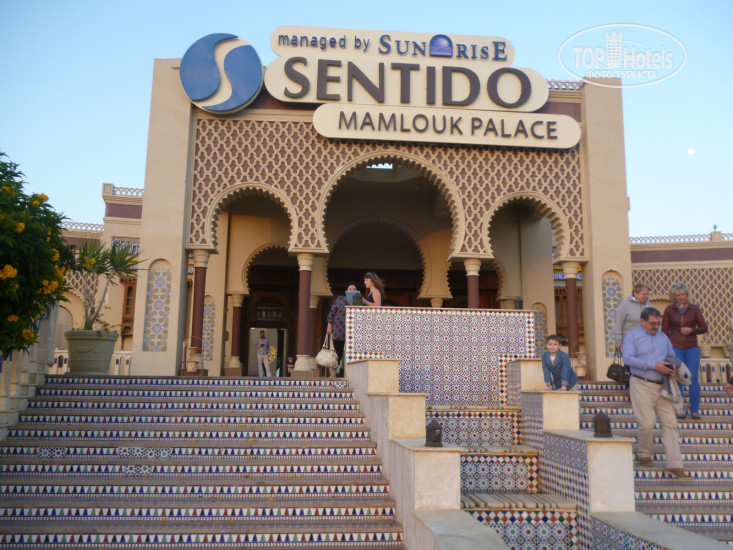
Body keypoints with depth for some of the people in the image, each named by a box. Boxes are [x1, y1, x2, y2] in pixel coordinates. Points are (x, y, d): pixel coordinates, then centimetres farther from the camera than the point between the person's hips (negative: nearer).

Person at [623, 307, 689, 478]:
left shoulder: (663, 337, 19)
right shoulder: (632, 336, 0)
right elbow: (628, 358, -14)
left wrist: (672, 366, -1)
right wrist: (653, 365, -20)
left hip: (662, 386, 5)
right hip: (642, 385, -5)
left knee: (670, 422, -2)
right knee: (647, 422, -8)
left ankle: (674, 464, 1)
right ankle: (644, 454, 18)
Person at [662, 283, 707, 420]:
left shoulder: (694, 309, 5)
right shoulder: (669, 310, 4)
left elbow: (704, 327, 7)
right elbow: (664, 330, 7)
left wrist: (691, 330, -11)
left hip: (692, 348, 0)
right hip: (675, 348, 0)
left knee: (693, 379, -1)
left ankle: (694, 410, 9)